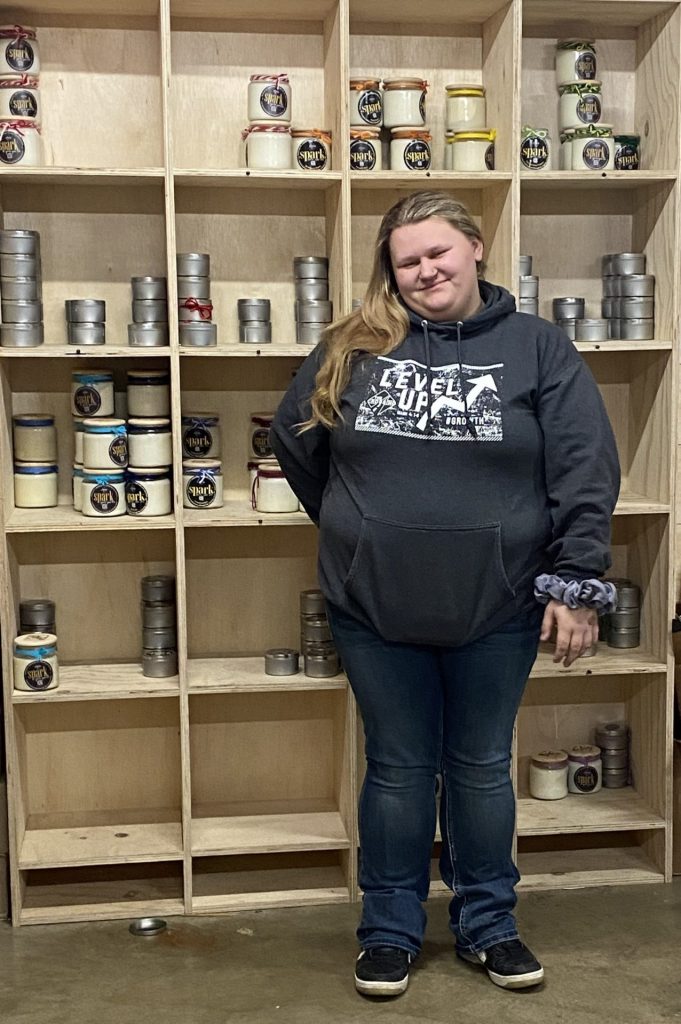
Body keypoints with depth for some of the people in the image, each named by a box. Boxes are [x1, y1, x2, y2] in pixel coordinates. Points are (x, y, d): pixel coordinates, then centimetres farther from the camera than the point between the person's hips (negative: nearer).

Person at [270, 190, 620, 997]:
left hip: (497, 606, 0)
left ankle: (487, 924, 33)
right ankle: (389, 931, 29)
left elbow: (586, 470, -6)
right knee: (398, 769, 12)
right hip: (375, 605, 1)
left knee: (482, 766, 15)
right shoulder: (352, 348, 1)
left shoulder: (538, 348, -2)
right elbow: (293, 437, 14)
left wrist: (577, 582, -12)